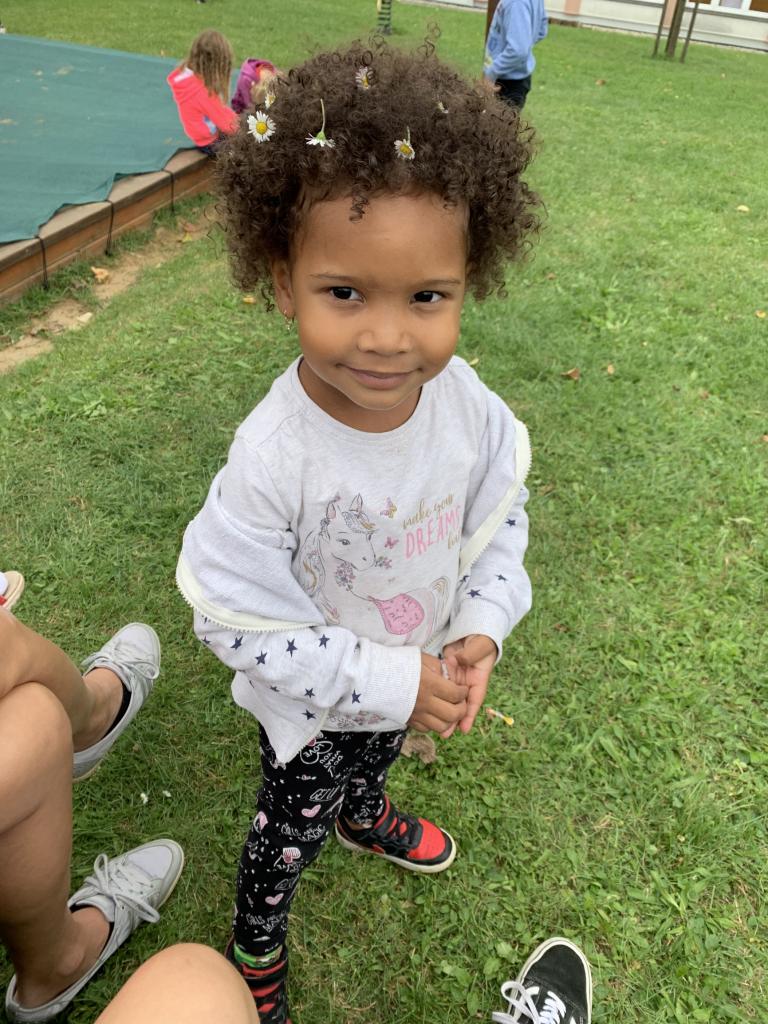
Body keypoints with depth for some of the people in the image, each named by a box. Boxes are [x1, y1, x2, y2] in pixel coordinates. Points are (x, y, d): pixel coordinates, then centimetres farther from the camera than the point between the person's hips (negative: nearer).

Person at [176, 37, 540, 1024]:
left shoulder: (472, 410, -23)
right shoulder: (273, 460, -37)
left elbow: (499, 519, -4)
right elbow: (239, 620, -28)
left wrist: (481, 627, -17)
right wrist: (390, 682, -27)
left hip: (422, 674, 4)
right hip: (309, 703, -4)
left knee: (377, 758, 36)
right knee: (291, 826, 22)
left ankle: (365, 815, 72)